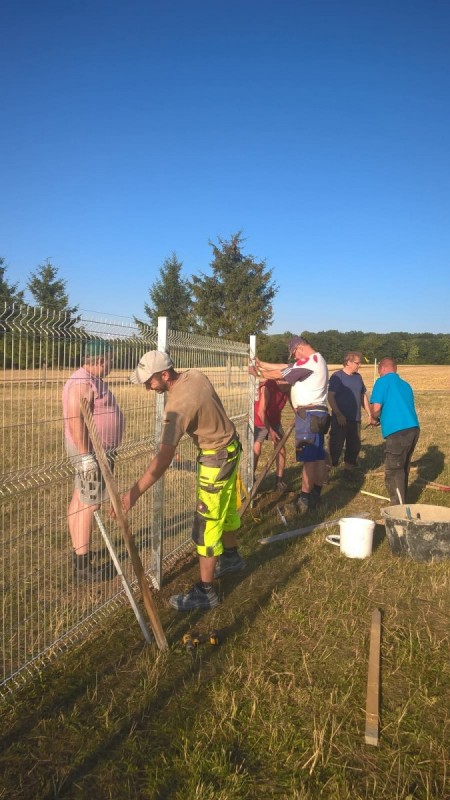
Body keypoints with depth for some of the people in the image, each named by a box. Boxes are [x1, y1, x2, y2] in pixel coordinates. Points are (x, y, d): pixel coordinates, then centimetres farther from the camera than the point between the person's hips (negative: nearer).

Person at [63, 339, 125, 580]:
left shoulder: (92, 380, 14)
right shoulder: (82, 383, -19)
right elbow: (75, 420, -26)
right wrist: (86, 455, -26)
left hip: (96, 449, 11)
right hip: (89, 451, -11)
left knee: (80, 501, 15)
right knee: (89, 505, -7)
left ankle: (79, 552, 26)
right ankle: (82, 565, 0)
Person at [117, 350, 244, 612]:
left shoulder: (179, 405, -31)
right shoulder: (195, 374, -7)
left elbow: (163, 459, -33)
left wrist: (134, 493, -32)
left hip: (217, 458, -10)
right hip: (230, 445, 10)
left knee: (207, 524, -2)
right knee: (227, 507, 26)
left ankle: (206, 591, 7)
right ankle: (231, 557, 48)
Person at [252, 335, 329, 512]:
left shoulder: (308, 362, -14)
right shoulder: (317, 359, 18)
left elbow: (280, 374, -11)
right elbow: (285, 367, 17)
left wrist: (259, 373, 4)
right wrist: (262, 364, 15)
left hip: (309, 414, -10)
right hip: (317, 413, 10)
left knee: (308, 458, -9)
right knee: (318, 457, 13)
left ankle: (304, 500, -6)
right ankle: (316, 495, 21)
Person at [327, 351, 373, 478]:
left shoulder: (358, 377, 12)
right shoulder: (337, 376, -10)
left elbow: (363, 396, 20)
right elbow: (330, 397, -15)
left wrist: (369, 414, 17)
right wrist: (338, 414, -21)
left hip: (355, 419, 7)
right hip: (340, 419, -7)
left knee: (354, 446, 11)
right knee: (336, 446, -4)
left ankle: (348, 471, 24)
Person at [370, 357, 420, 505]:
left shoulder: (383, 381, 0)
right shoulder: (405, 384, 22)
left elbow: (376, 408, -9)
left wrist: (375, 418, 13)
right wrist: (382, 417, 33)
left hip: (397, 432, -8)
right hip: (413, 429, 8)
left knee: (393, 472, -3)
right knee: (403, 468, 19)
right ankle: (401, 503, 30)